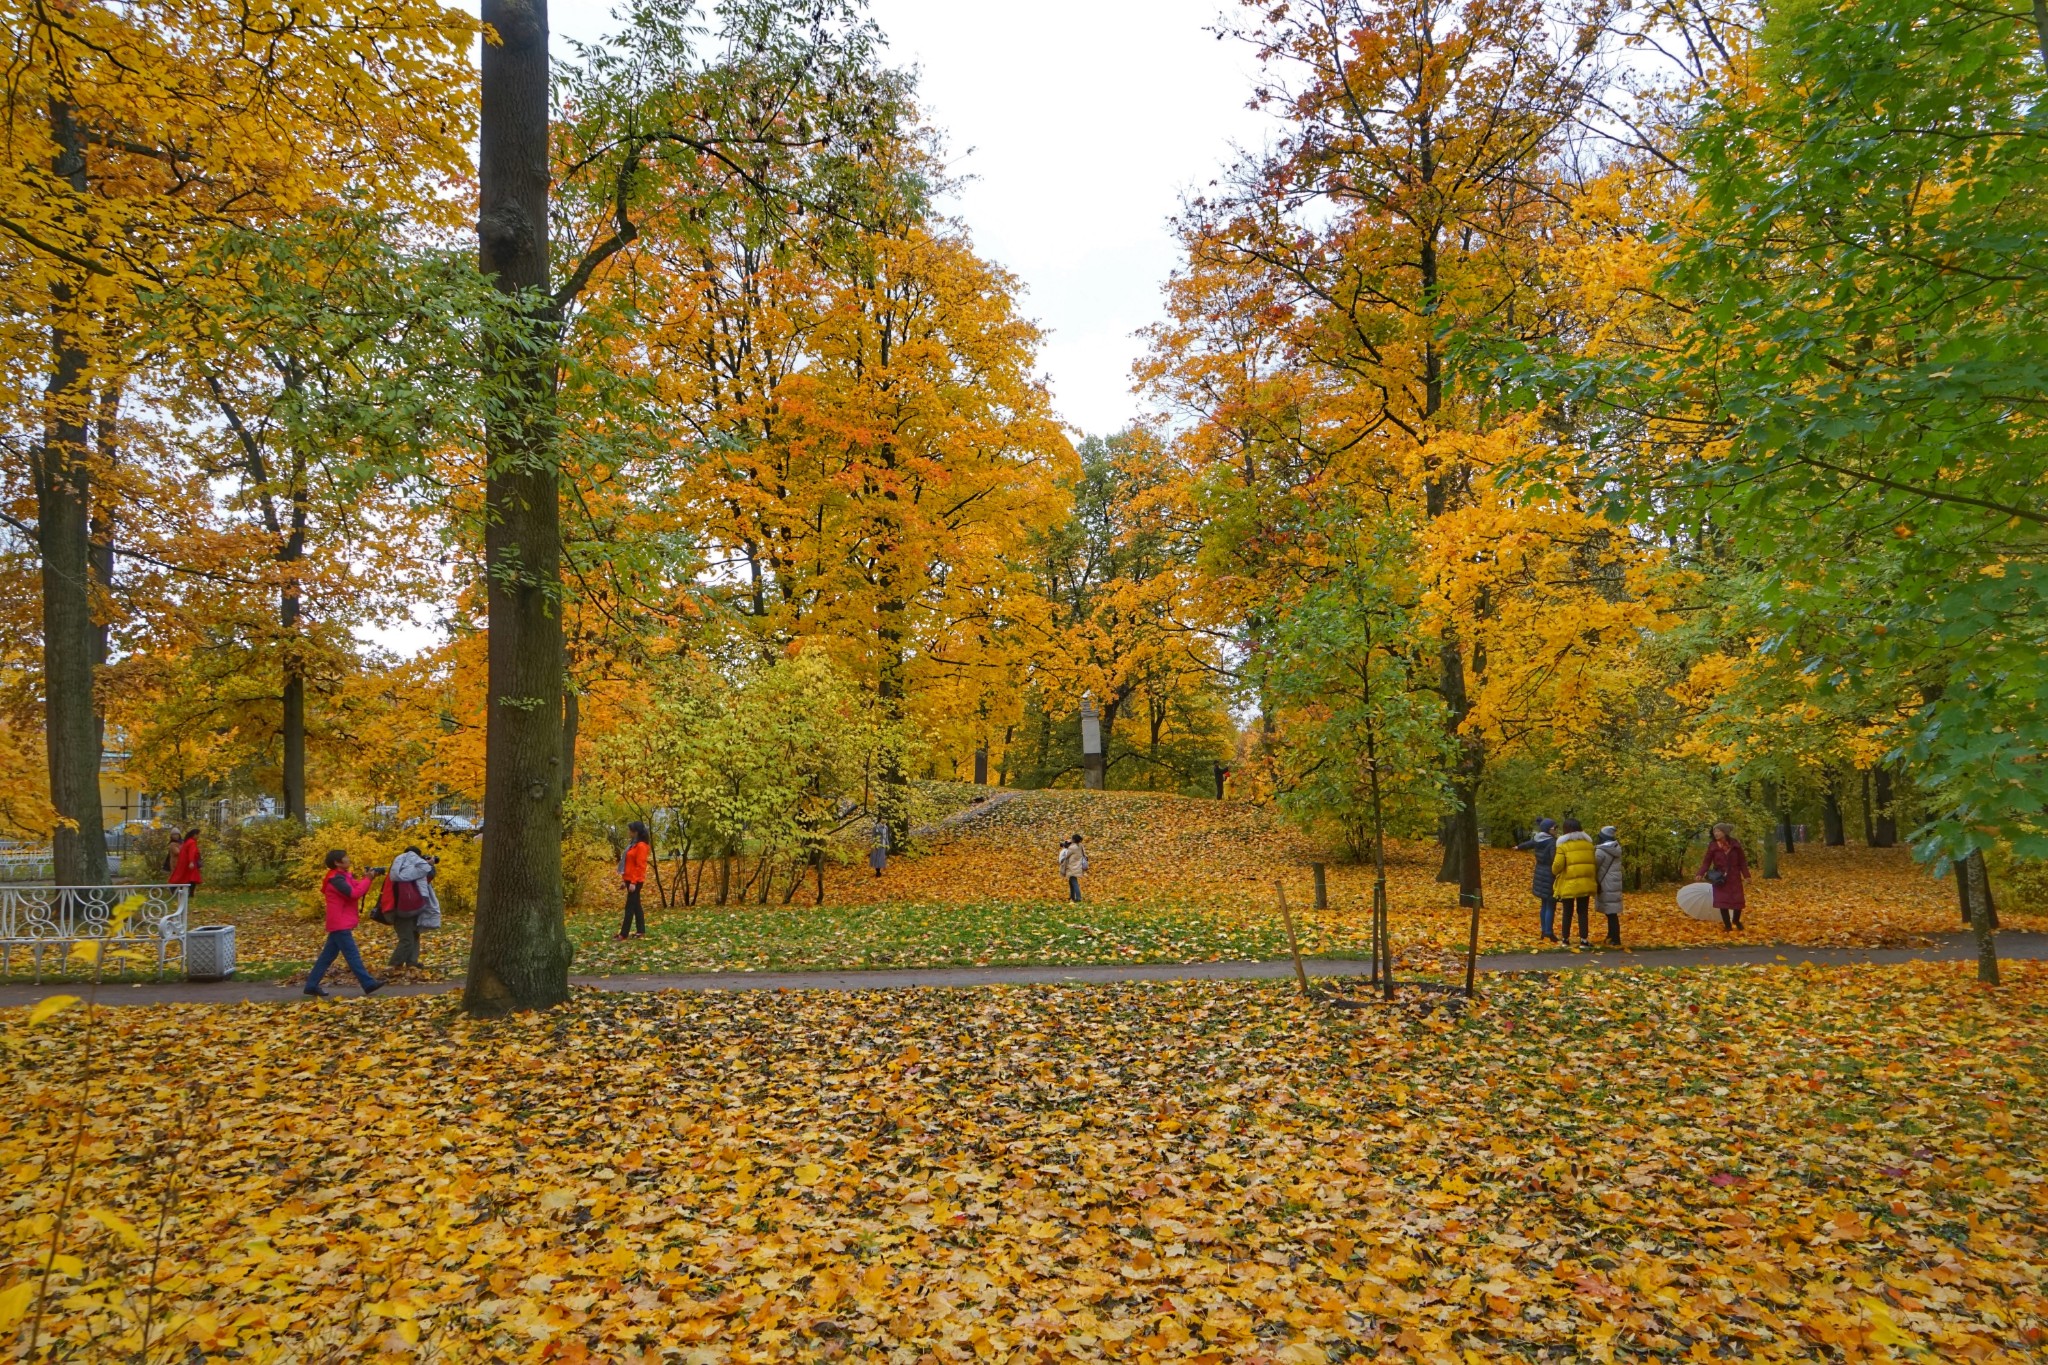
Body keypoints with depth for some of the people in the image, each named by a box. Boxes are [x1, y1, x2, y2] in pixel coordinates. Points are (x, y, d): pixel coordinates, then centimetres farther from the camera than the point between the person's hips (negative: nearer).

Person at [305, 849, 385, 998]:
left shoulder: (342, 876, 15)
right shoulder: (336, 879, -16)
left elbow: (357, 889, 13)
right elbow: (354, 893, -26)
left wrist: (367, 878, -2)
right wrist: (368, 879, -16)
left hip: (341, 923, 10)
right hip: (340, 923, -10)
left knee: (328, 955, 13)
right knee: (352, 955, -9)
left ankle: (312, 985, 18)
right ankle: (369, 984, -11)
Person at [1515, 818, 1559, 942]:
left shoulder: (1537, 840, 7)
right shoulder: (1553, 842, -20)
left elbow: (1528, 843, 30)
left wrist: (1518, 847, 51)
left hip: (1540, 876, 9)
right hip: (1550, 877, -9)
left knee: (1544, 904, 18)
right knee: (1551, 906, -3)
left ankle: (1544, 931, 24)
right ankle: (1548, 933, -3)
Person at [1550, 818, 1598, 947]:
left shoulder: (1563, 845, -7)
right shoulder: (1588, 843, 7)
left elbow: (1558, 865, -13)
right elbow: (1594, 863, 9)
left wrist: (1554, 871, 9)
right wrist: (1594, 879, 20)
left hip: (1568, 884, -3)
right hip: (1585, 883, 3)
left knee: (1568, 912, 8)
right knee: (1583, 911, 9)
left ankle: (1565, 938, 15)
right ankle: (1584, 940, 5)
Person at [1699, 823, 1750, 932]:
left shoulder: (1735, 844, -3)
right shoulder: (1713, 845, -6)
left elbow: (1742, 861, 3)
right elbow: (1707, 861, -5)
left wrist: (1746, 875, -2)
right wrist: (1701, 873, -19)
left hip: (1734, 878, 1)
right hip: (1720, 878, -1)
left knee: (1738, 902, 4)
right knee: (1722, 902, -5)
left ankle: (1736, 922, 31)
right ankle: (1728, 926, 7)